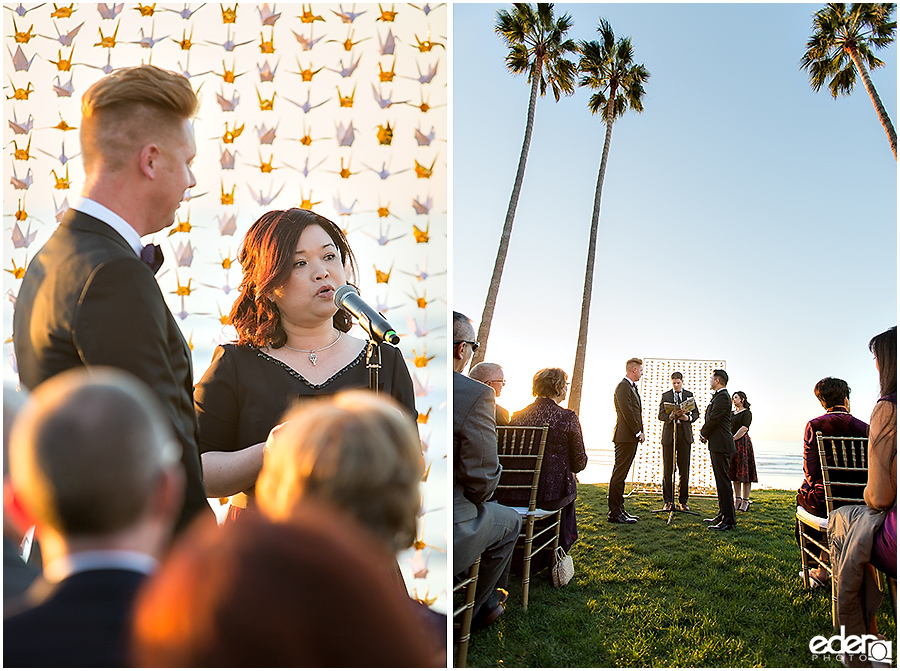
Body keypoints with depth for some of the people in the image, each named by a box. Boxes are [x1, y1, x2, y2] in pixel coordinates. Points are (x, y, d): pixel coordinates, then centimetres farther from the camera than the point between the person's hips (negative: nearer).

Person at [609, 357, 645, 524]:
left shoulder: (632, 387, 20)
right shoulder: (623, 387, -12)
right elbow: (627, 412, -18)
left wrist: (640, 432, 13)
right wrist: (638, 432, -13)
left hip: (631, 437, 10)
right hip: (625, 437, -10)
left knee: (621, 475, 12)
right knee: (619, 474, -7)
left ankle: (619, 509, 18)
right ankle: (614, 513, -5)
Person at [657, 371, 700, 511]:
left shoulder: (689, 395, 12)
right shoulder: (665, 395, 8)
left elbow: (696, 413, 11)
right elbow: (660, 415, 2)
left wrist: (688, 417, -10)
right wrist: (670, 417, -19)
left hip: (685, 435, 1)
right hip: (669, 434, -1)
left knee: (685, 471, 2)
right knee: (667, 470, 0)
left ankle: (683, 501, 10)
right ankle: (668, 501, 7)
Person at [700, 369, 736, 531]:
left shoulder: (722, 397, -13)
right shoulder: (719, 396, 19)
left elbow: (713, 419, -18)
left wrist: (703, 434, -4)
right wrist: (705, 433, 6)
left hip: (720, 444, -11)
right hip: (717, 444, 11)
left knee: (723, 480, -10)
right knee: (720, 480, 14)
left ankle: (729, 520, -9)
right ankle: (723, 514, 21)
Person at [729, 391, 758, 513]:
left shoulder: (746, 413, -3)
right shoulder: (732, 413, 18)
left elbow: (744, 429, -13)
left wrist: (733, 439, -15)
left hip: (742, 442, -7)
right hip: (732, 444, 7)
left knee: (744, 471, -7)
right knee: (734, 472, 5)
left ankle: (745, 501, -5)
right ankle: (737, 499, 9)